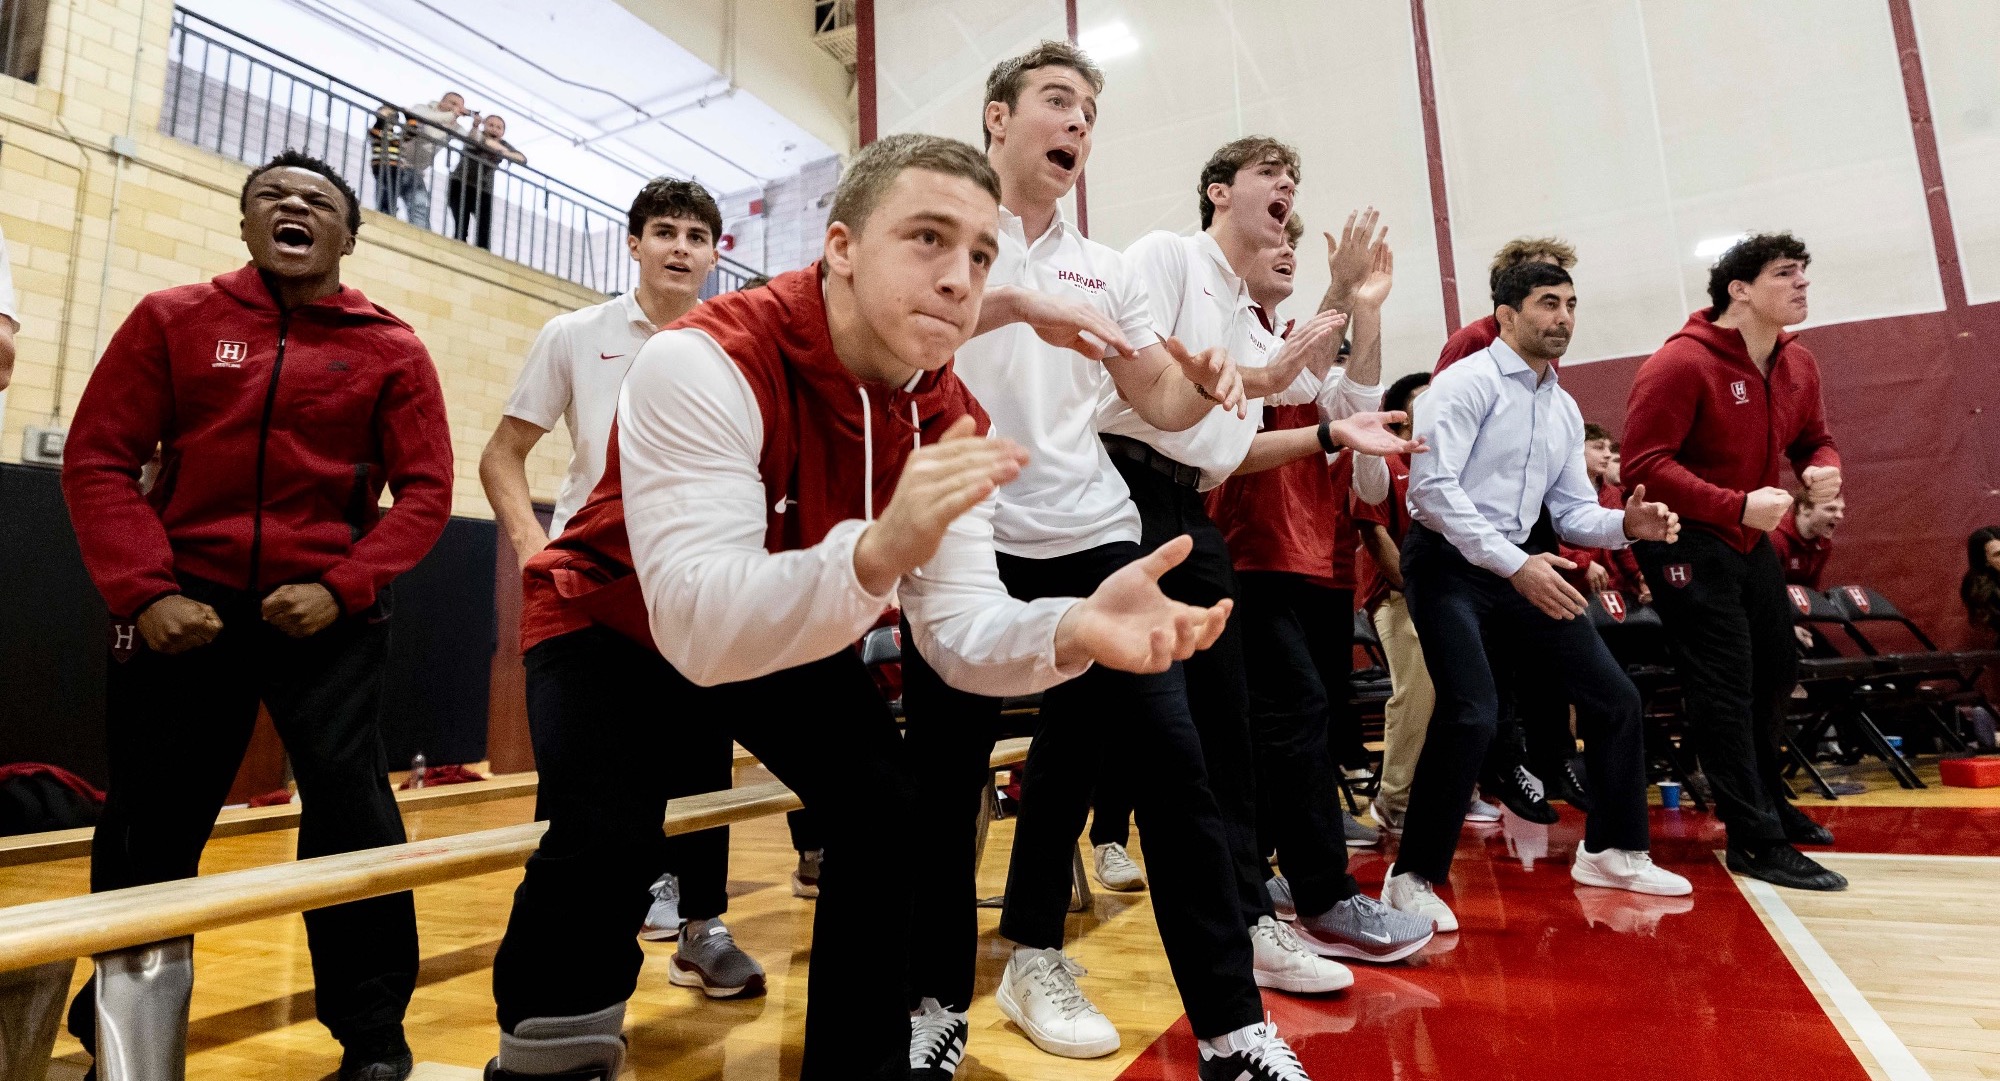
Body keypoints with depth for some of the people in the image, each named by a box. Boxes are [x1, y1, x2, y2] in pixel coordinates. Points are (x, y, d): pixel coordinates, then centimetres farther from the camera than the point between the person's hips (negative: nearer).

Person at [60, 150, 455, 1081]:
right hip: (182, 607, 2)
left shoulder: (391, 350, 2)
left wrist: (342, 589, -14)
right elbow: (98, 458, 1)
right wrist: (144, 593, -10)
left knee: (350, 803, -7)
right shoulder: (172, 321, 6)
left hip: (323, 612, -1)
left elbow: (425, 488, -3)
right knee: (148, 822, 11)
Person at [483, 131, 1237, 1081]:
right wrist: (878, 552, -58)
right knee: (606, 837, -27)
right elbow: (699, 629, -41)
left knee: (893, 811, -8)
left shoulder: (950, 423, -16)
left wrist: (1072, 631, -43)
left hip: (791, 640, 5)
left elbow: (961, 626, -21)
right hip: (614, 623, -4)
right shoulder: (704, 362, -33)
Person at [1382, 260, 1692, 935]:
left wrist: (1627, 525, -7)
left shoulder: (1565, 410, 15)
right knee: (1472, 714, -21)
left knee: (1615, 699, 9)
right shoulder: (1468, 381, -10)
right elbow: (1432, 485, -21)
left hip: (1518, 566, 8)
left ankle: (1611, 850, 29)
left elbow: (1573, 513, 16)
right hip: (1447, 561, -8)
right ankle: (1412, 876, -5)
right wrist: (1515, 564, -26)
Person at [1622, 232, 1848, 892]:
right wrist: (1737, 505, -34)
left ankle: (1767, 801, 42)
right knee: (1726, 689, -7)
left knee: (1776, 673, 20)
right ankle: (1756, 841, 2)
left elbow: (1813, 440, 18)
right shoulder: (1680, 364, -21)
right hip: (1686, 541, -9)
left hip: (1751, 538, 9)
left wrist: (1823, 468, -6)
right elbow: (1644, 467, -26)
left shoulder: (1798, 364, 5)